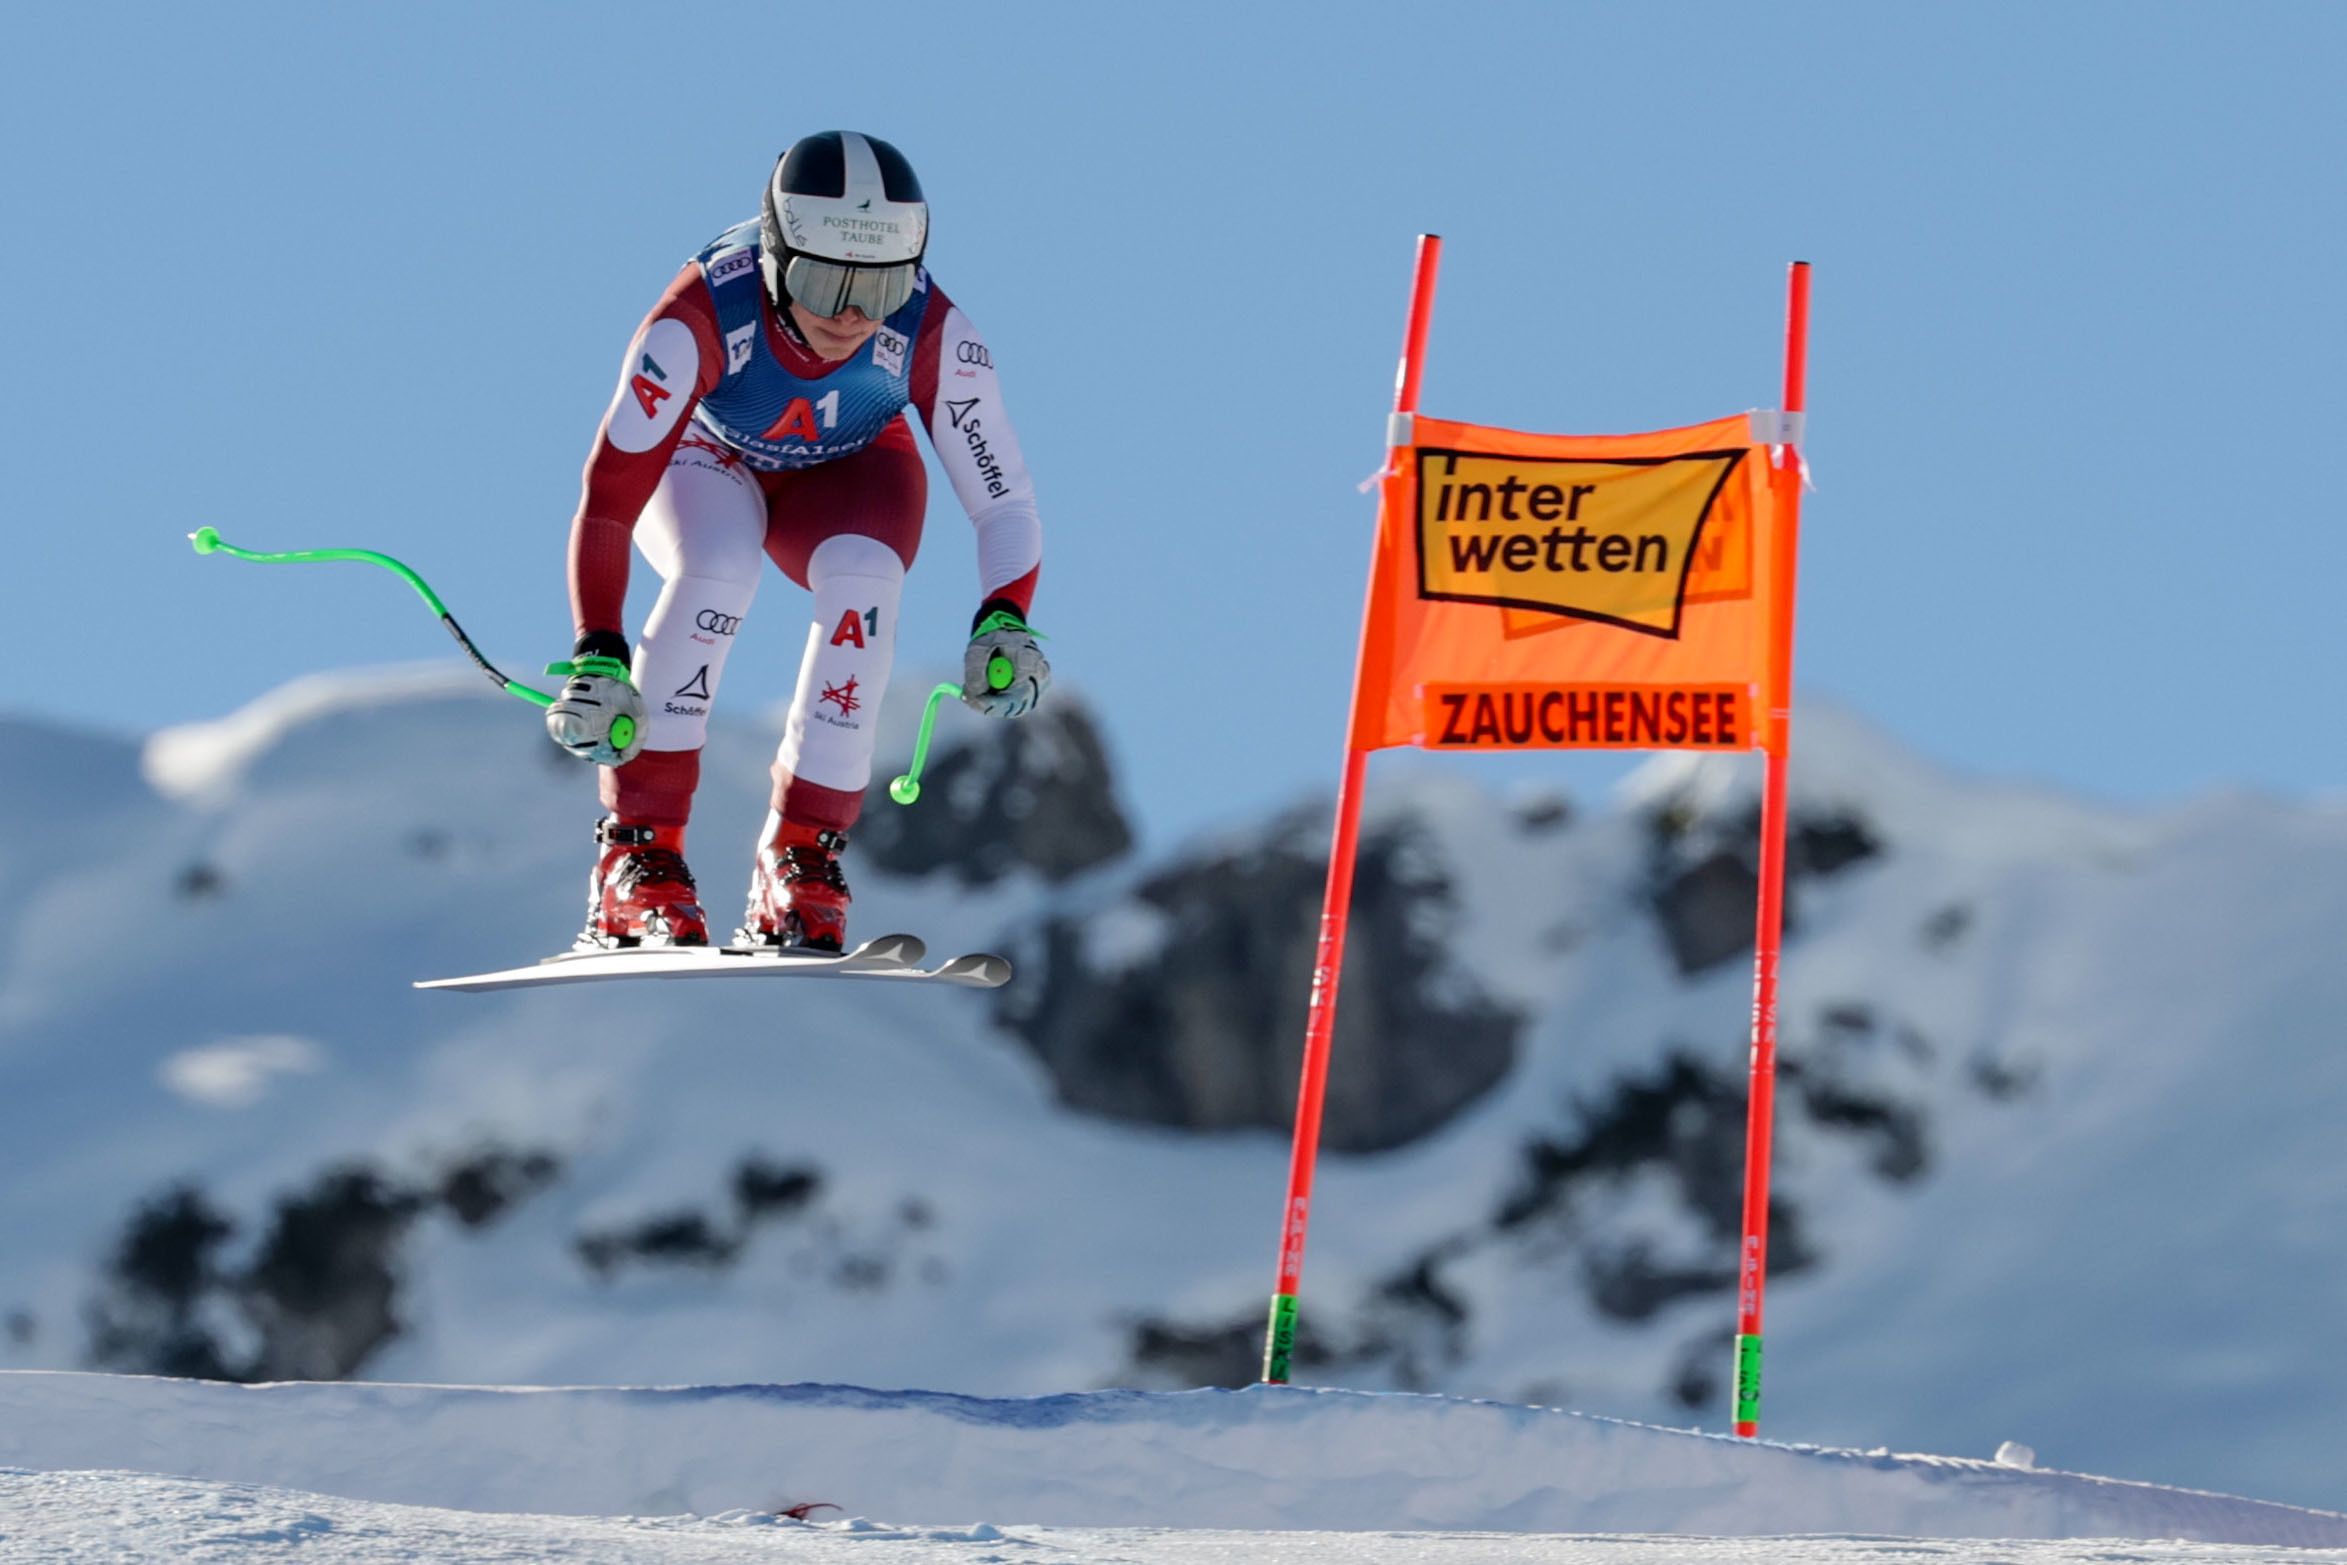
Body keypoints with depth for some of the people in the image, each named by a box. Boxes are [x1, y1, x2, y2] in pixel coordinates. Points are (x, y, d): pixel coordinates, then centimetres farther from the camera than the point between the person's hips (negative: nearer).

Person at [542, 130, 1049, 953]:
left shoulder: (934, 336, -32)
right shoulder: (701, 317, -38)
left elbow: (1004, 499, -27)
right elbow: (608, 496, -37)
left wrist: (1004, 623, -47)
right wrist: (597, 659, -47)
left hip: (847, 473, 2)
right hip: (706, 459, -1)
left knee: (863, 577, -31)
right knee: (717, 568, -34)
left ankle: (798, 871, -20)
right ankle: (636, 854, -24)